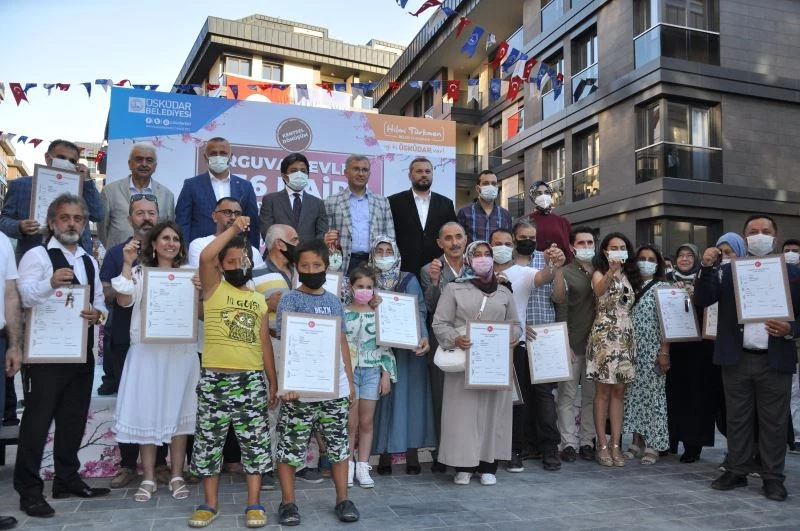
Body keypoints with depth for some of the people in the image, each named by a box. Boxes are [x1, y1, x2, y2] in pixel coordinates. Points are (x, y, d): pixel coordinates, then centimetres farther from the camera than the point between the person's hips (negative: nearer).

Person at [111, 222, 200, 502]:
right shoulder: (139, 272, 8)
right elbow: (124, 300, -8)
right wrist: (128, 264, -10)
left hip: (181, 351, 0)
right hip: (146, 350, 0)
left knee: (178, 411, 4)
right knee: (146, 410, 2)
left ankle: (177, 476, 14)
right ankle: (148, 478, 12)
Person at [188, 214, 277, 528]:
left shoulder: (259, 300, 13)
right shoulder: (213, 288, 3)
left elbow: (264, 343, 14)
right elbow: (205, 257, -17)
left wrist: (273, 382, 11)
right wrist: (233, 228, -16)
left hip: (252, 380, 2)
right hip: (214, 378, -2)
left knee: (255, 442, 4)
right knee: (209, 441, 5)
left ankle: (254, 504, 13)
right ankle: (210, 504, 18)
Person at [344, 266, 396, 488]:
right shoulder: (343, 314, 1)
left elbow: (386, 347, 6)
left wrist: (386, 375, 1)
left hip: (372, 372, 1)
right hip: (348, 371, -1)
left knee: (366, 422, 5)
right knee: (351, 422, 1)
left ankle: (363, 467, 14)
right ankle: (348, 466, 13)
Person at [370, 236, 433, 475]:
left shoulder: (409, 280, 2)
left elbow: (419, 311, -6)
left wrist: (424, 337, -21)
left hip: (407, 347, -1)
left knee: (408, 395, 0)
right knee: (383, 397, 1)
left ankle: (411, 453, 5)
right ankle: (384, 454, 7)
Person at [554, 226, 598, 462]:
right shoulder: (565, 273, -2)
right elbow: (561, 311, -6)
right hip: (573, 345, -4)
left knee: (591, 396, 8)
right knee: (567, 396, 0)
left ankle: (586, 441, 16)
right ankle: (569, 443, 7)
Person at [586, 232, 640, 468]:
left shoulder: (630, 276, 15)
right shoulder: (599, 273, -2)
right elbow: (599, 291, -27)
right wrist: (612, 271, -42)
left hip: (626, 337, 5)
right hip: (604, 336, -5)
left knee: (619, 392, 6)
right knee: (603, 392, -2)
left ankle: (616, 445, 10)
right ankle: (602, 446, 3)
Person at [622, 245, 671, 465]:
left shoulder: (663, 287, 0)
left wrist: (664, 352, -13)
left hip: (653, 350, -4)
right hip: (632, 350, 4)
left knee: (652, 393, -1)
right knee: (634, 393, 5)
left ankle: (652, 445, 6)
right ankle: (637, 441, 13)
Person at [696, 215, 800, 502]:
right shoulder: (728, 270, 6)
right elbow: (702, 299, -5)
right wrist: (707, 267, -17)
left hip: (775, 360, -1)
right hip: (737, 359, 1)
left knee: (773, 421, 6)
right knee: (737, 419, 9)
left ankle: (773, 478, 15)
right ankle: (736, 471, 19)